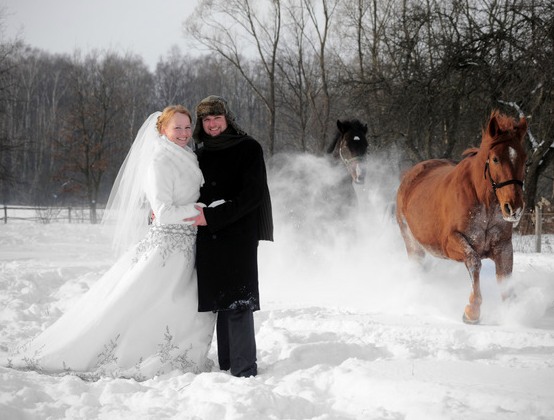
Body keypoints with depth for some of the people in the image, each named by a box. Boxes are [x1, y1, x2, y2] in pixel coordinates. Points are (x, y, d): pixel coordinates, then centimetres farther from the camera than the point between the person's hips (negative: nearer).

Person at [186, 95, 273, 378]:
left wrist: (212, 216, -16)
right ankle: (227, 365, 11)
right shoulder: (201, 155, 17)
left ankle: (244, 370, -12)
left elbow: (252, 195, -10)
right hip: (209, 238, 6)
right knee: (221, 302, 6)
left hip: (239, 235, -6)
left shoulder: (248, 149, -1)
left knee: (237, 303, -12)